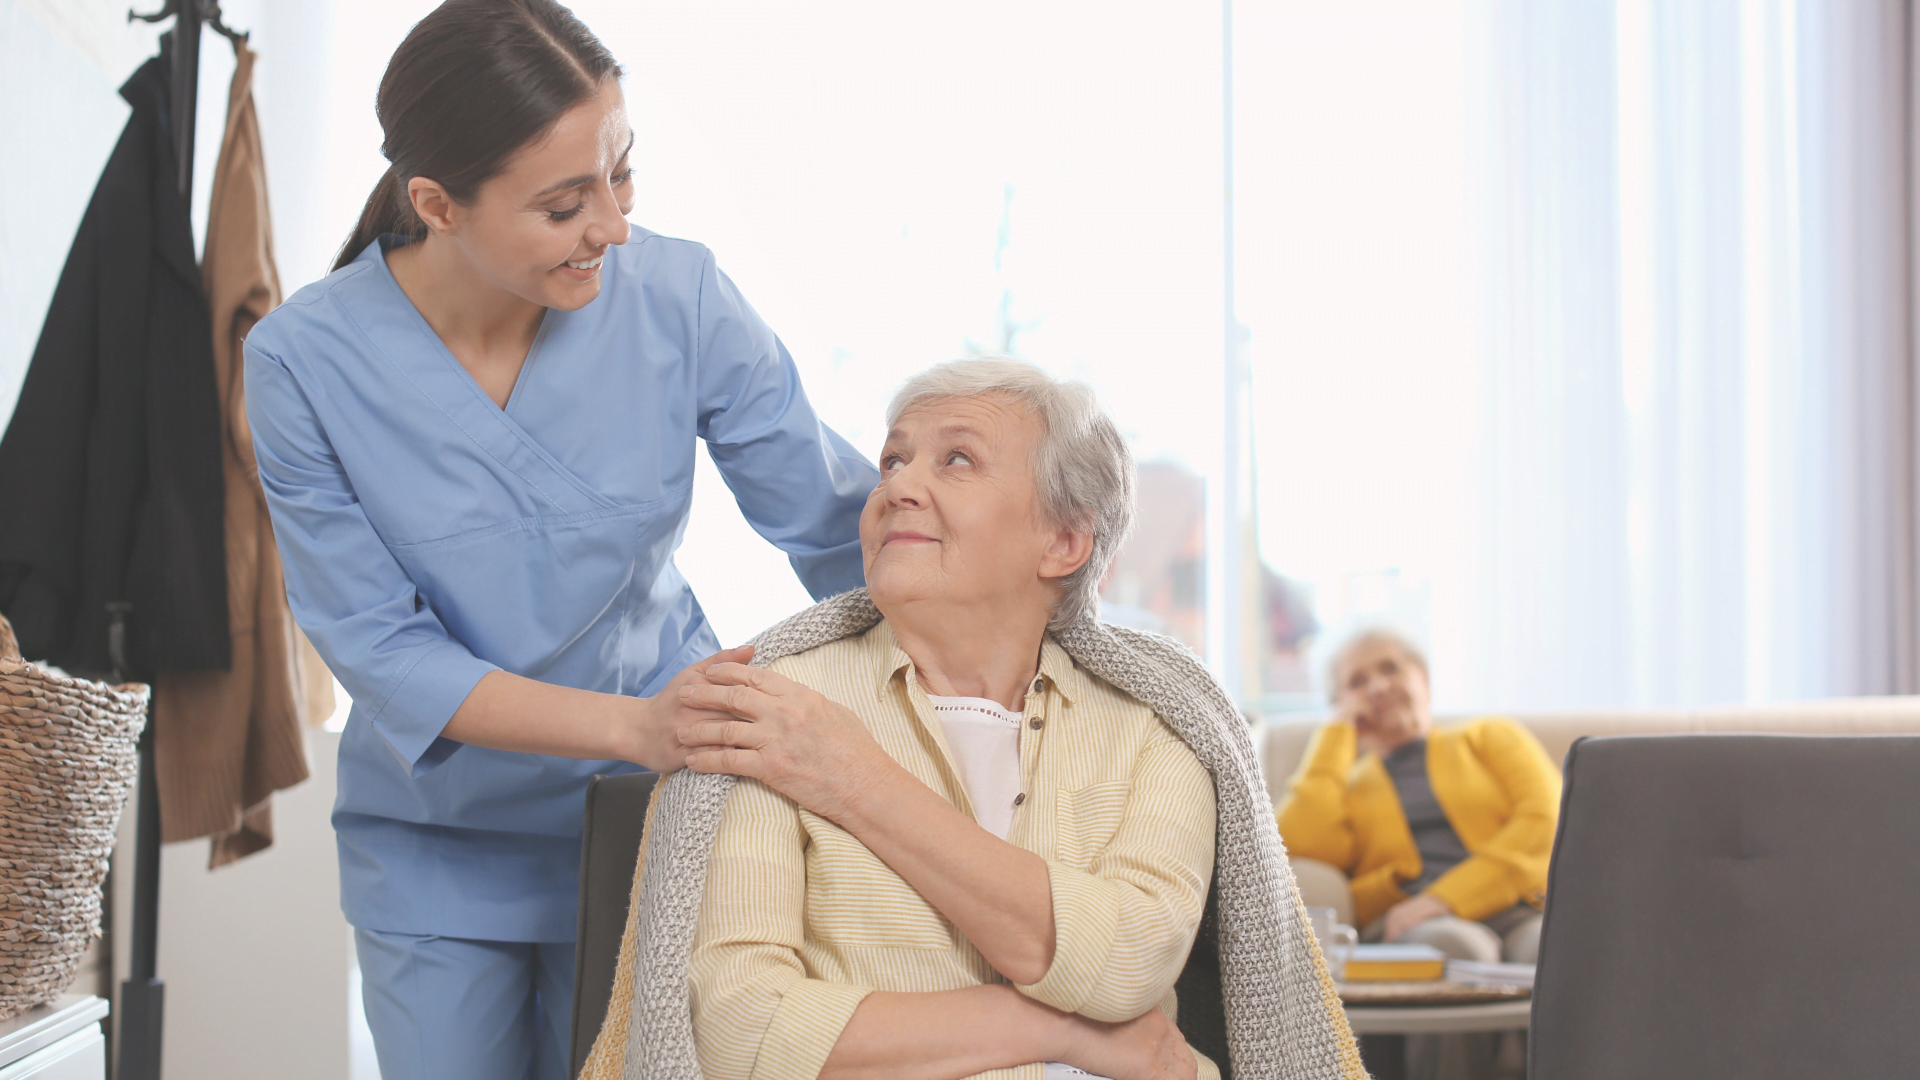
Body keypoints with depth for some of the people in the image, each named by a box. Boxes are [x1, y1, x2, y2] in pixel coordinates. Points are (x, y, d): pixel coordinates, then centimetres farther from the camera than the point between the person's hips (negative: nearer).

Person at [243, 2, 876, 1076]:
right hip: (440, 837, 0)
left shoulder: (678, 296, -16)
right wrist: (633, 723, -30)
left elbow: (839, 521, -8)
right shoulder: (305, 361, -19)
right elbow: (381, 651, -19)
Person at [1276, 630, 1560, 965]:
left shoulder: (1489, 736, 27)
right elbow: (1303, 850, 2)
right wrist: (1338, 734, 17)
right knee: (1452, 947, -40)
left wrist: (1446, 897, -10)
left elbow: (1547, 819, 6)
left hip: (1520, 911, 0)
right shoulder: (1341, 783, 27)